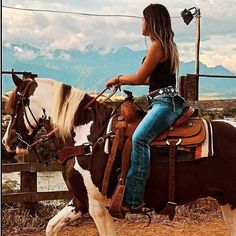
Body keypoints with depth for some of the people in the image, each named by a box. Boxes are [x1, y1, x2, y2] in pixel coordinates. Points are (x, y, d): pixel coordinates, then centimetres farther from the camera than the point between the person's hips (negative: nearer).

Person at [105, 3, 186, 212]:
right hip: (165, 102, 11)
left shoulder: (157, 45, -10)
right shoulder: (168, 45, 22)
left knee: (139, 138, -30)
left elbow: (139, 78, -7)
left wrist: (117, 79, 10)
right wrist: (123, 80, 25)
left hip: (165, 102, -11)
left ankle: (133, 200, -36)